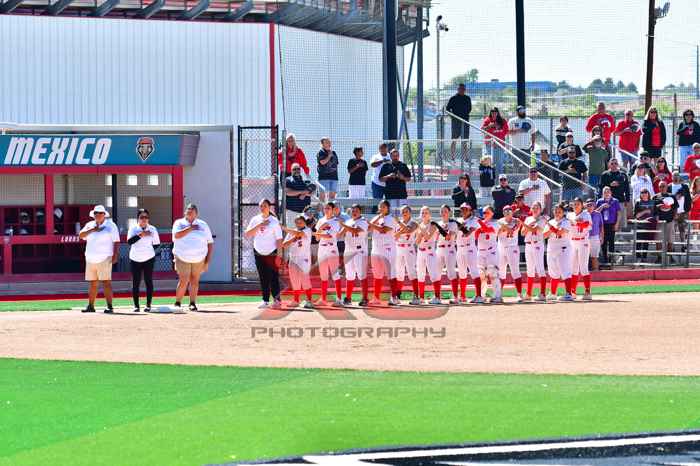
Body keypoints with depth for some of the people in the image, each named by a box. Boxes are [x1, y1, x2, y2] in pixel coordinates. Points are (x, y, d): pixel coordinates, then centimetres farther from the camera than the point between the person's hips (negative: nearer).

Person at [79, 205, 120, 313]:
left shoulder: (111, 225, 3)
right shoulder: (89, 225, 15)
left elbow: (116, 242, -1)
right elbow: (81, 235, 1)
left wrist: (115, 255, -11)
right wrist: (92, 230, -11)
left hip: (104, 258, -5)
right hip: (90, 259, 5)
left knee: (106, 282, -10)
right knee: (93, 283, 8)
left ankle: (109, 306, -13)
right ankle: (90, 306, 12)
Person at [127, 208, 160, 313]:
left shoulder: (152, 229, 4)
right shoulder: (133, 229, -1)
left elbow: (156, 244, 9)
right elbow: (129, 241, -17)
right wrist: (141, 235, -25)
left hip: (148, 259, 0)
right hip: (135, 259, 0)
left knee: (148, 281, 0)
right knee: (135, 283, 0)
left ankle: (148, 305, 4)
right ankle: (136, 305, 4)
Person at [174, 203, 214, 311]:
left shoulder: (203, 225, 9)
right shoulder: (179, 223, 5)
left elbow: (210, 243, 10)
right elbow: (177, 235, -17)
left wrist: (208, 261, 2)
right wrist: (190, 228, -13)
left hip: (199, 258, 2)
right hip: (183, 258, -2)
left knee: (195, 281, 4)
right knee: (183, 281, -11)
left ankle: (192, 303, 15)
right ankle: (177, 303, 0)